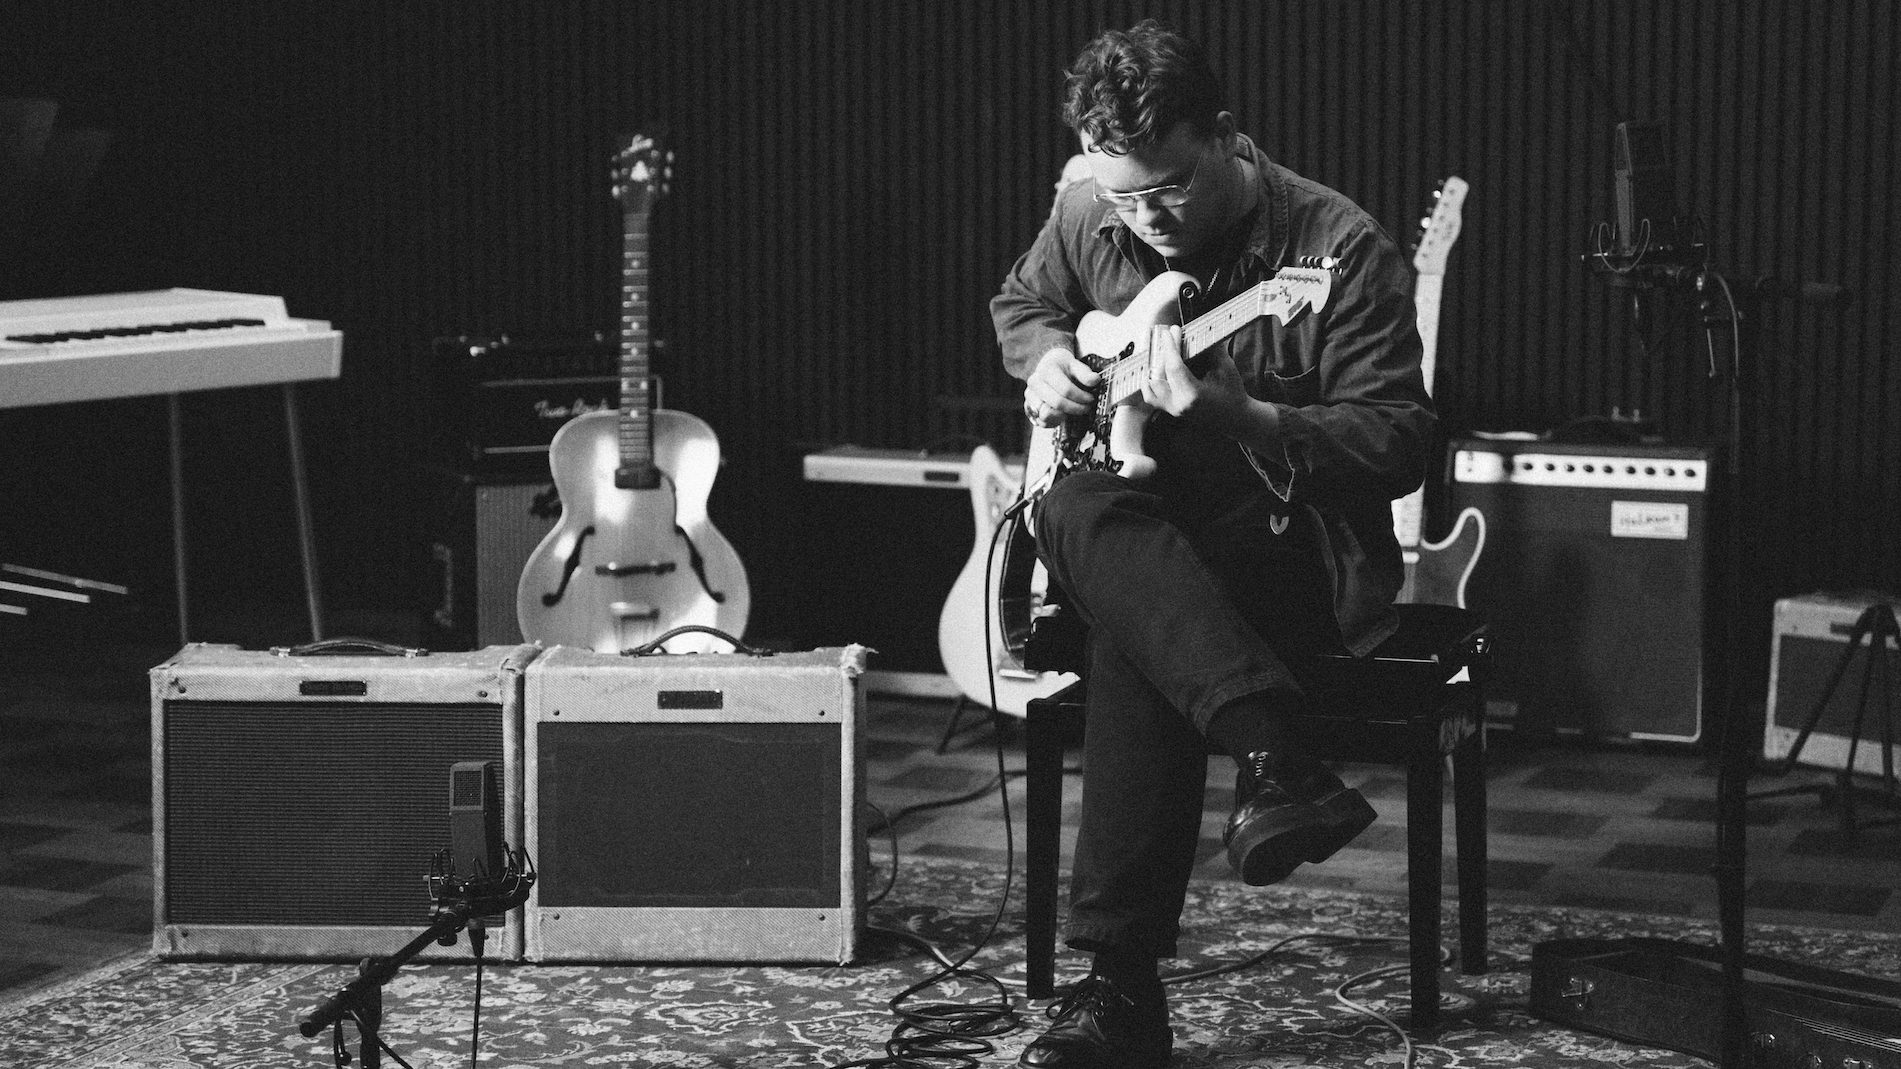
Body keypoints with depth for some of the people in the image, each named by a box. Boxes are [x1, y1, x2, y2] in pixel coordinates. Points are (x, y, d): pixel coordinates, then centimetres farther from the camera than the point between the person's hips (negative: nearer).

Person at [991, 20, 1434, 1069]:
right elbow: (1020, 302, 27)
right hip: (1144, 532, 5)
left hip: (1289, 543, -4)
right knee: (1081, 513, -34)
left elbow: (1399, 443, -16)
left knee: (1134, 630, -36)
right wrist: (1045, 355, 2)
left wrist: (1234, 414, -29)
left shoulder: (1338, 247, -12)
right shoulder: (1087, 217, 4)